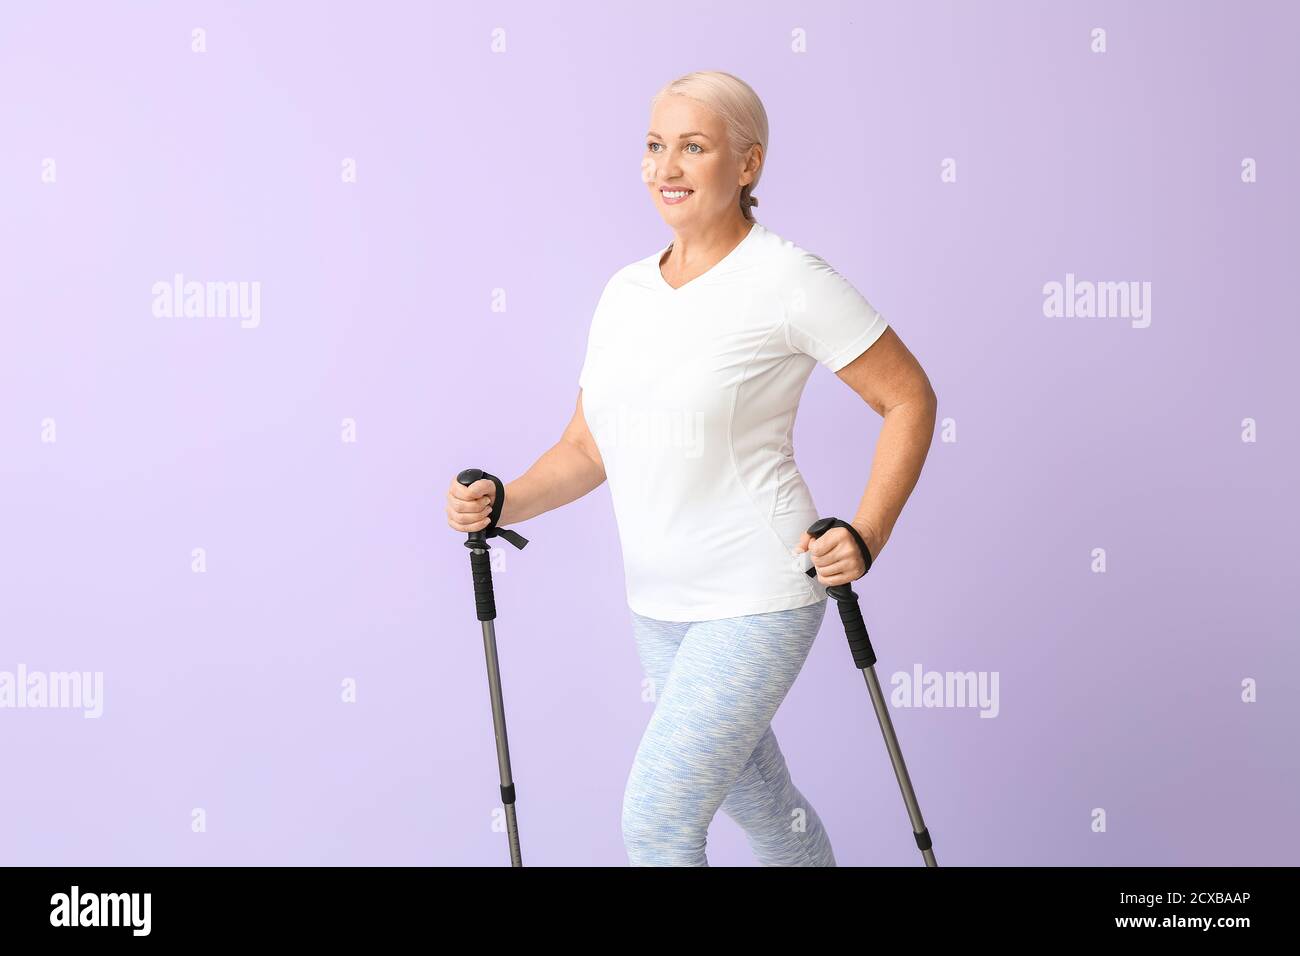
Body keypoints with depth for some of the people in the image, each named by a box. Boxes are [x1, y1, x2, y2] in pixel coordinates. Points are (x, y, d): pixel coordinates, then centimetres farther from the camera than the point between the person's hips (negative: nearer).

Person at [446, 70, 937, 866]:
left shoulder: (791, 283, -13)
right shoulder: (626, 292, 7)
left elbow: (910, 399, -7)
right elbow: (587, 449, 11)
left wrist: (867, 535, -16)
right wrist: (503, 504, -7)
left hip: (758, 597, -7)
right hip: (659, 602, 7)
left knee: (657, 817, -12)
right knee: (760, 805, 22)